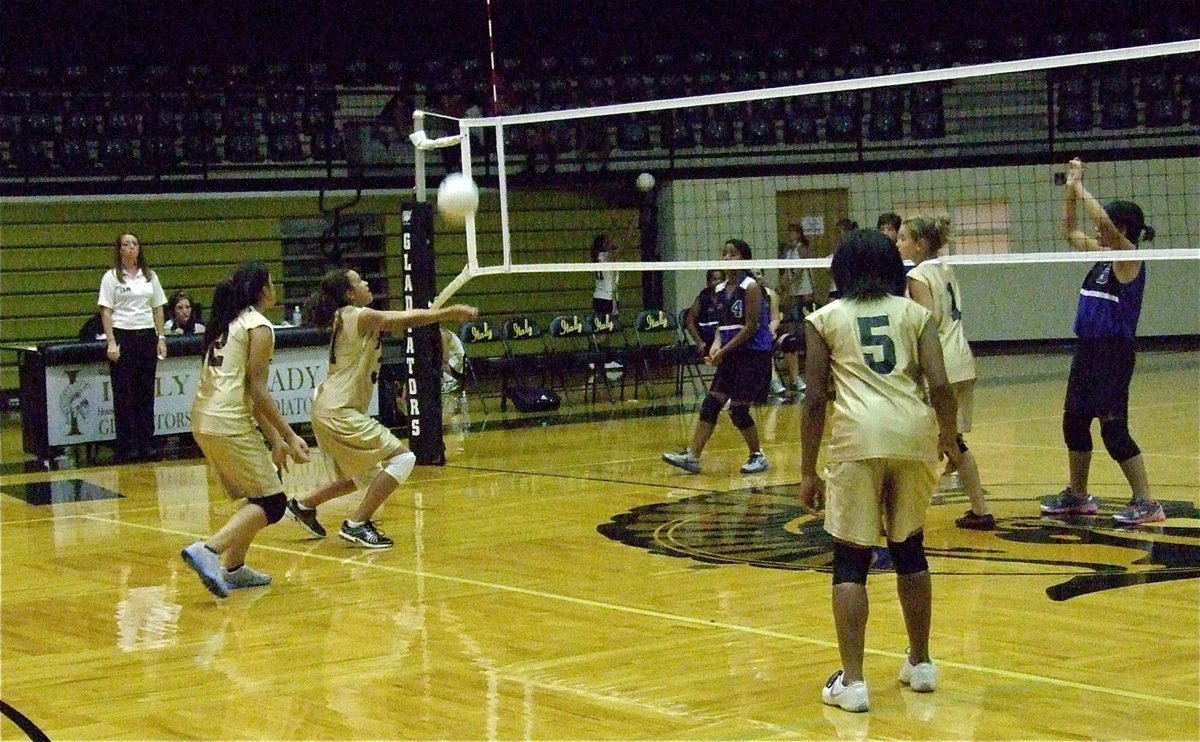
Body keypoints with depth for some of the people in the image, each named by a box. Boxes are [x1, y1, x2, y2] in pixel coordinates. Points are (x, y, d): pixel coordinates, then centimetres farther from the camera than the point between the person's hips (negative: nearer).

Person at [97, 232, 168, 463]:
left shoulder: (149, 276, 11)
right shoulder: (111, 277, -1)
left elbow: (158, 309, 13)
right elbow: (106, 312, -4)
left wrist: (161, 337, 5)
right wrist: (111, 342, -12)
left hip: (147, 336, 4)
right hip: (123, 336, -4)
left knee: (146, 392, 6)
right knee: (124, 394, -1)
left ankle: (146, 443, 12)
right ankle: (126, 446, 4)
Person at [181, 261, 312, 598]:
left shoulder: (227, 323, 20)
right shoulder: (259, 326, -6)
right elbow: (257, 391, -12)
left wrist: (274, 439, 22)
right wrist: (290, 437, -9)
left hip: (203, 419, 9)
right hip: (228, 423, -9)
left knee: (256, 496, 21)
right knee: (272, 503, -5)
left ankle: (233, 567, 20)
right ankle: (208, 550, -20)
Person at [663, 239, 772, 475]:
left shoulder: (751, 287, -11)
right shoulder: (720, 290, 10)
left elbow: (752, 326, -16)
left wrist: (724, 351, -17)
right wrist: (717, 342, -2)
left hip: (754, 355, -7)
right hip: (731, 355, 7)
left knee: (738, 409, -6)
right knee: (710, 404, 0)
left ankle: (758, 456, 11)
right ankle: (692, 456, -1)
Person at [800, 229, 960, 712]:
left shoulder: (825, 318, 10)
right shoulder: (914, 313, 14)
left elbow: (816, 399, 3)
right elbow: (940, 384, 2)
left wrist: (807, 470, 7)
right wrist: (949, 436, 20)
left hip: (858, 437, -3)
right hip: (914, 434, 3)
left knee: (851, 561, 3)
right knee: (909, 550, 19)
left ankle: (852, 682, -2)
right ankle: (921, 665, 29)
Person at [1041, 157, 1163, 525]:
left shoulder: (1129, 257, -12)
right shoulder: (1105, 256, 10)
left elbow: (1106, 225, -30)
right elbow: (1070, 232, 21)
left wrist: (1081, 189, -19)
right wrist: (1070, 190, 10)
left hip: (1114, 353, -9)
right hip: (1088, 350, 9)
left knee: (1113, 429, -9)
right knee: (1074, 422, 14)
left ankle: (1147, 503, -3)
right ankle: (1077, 495, 27)